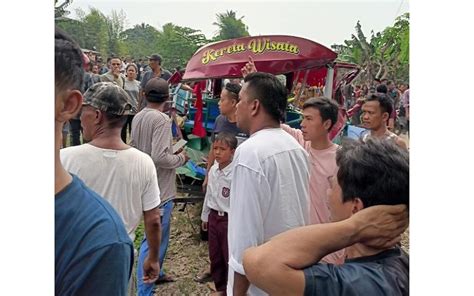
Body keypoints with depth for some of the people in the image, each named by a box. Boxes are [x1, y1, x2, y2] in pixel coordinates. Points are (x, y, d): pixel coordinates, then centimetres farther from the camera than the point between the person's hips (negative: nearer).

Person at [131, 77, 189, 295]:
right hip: (159, 187, -9)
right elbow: (159, 158, -28)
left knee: (157, 234, 25)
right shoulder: (161, 119, -21)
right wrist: (181, 158, -10)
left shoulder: (138, 117, 4)